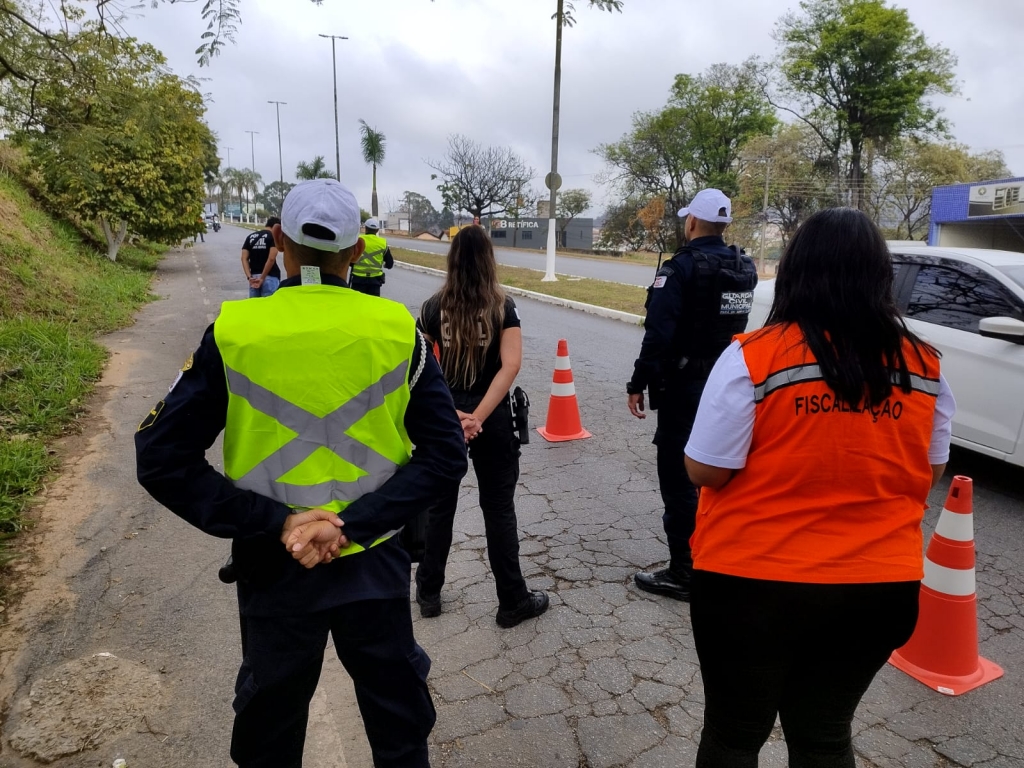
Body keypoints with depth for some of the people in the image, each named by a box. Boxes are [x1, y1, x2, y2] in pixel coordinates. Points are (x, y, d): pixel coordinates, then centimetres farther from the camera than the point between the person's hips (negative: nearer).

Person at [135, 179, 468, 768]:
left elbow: (162, 460, -12)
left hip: (272, 571, 1)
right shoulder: (398, 331, -11)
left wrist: (274, 522, -15)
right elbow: (445, 456, -13)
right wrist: (354, 523, -16)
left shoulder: (235, 332, -11)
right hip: (376, 568, 0)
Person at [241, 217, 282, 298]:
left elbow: (244, 259, 3)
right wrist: (262, 278, -12)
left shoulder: (250, 237, 13)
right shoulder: (274, 237, -5)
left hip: (254, 277, 6)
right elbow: (271, 259, -16)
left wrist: (249, 277, -3)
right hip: (270, 277, -6)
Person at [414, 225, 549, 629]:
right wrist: (478, 416, -18)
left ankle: (428, 592, 29)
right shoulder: (503, 306, -6)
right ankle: (513, 601, 19)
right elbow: (510, 366, -16)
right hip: (493, 419, -1)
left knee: (439, 505, 16)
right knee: (499, 508, 9)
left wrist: (451, 414, -12)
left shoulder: (434, 307, -2)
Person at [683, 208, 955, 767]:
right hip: (880, 589, 4)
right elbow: (928, 474, 7)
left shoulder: (754, 357, -17)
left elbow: (704, 471, -14)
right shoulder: (923, 366, -3)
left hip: (753, 583, -3)